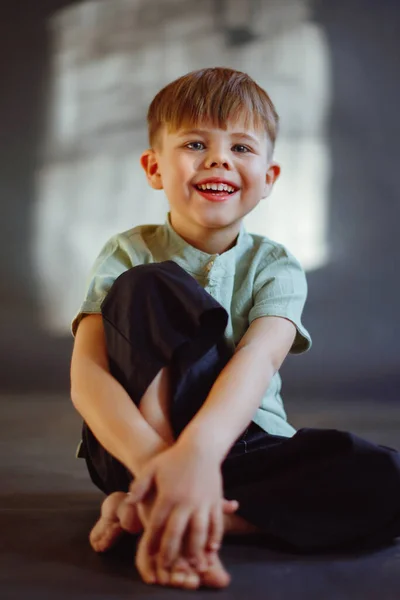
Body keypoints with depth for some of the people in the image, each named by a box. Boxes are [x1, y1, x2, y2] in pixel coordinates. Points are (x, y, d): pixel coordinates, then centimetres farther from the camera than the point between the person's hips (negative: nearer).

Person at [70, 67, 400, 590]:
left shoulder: (276, 267, -2)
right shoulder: (129, 254, -4)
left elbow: (256, 359, -24)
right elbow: (87, 374, -19)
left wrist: (197, 450, -46)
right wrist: (152, 458, -41)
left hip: (237, 445, 2)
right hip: (137, 444, -2)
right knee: (145, 287, -22)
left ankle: (144, 513, -26)